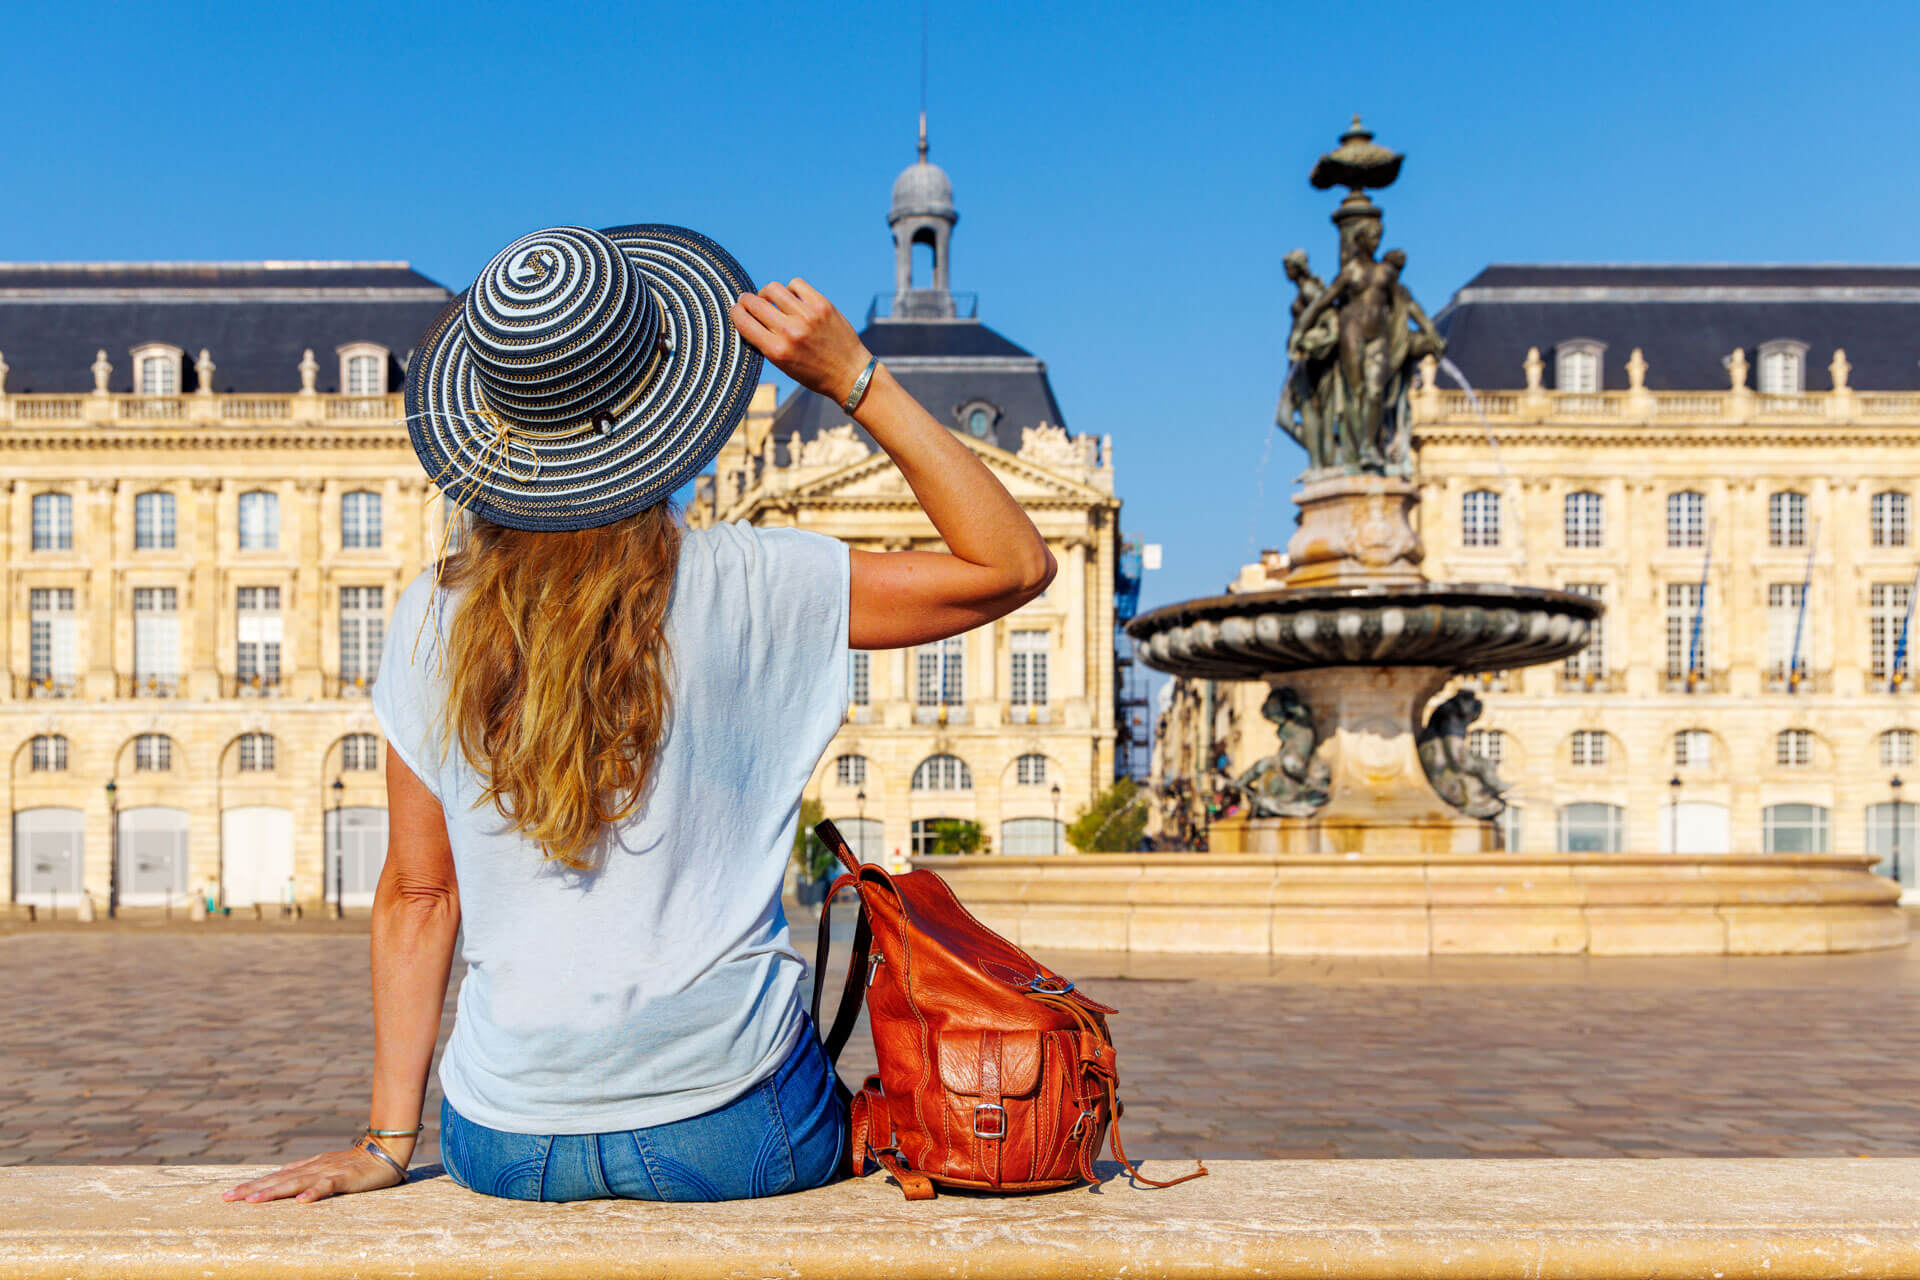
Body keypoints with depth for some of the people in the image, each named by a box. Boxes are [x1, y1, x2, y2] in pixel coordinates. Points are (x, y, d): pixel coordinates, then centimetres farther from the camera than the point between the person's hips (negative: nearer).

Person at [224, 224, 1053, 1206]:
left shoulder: (431, 620, -4)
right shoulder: (737, 588, -14)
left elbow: (415, 894, 0)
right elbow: (1015, 565, -7)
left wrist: (388, 1142, 7)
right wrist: (855, 381, -9)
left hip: (507, 1146, 4)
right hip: (727, 1132, -3)